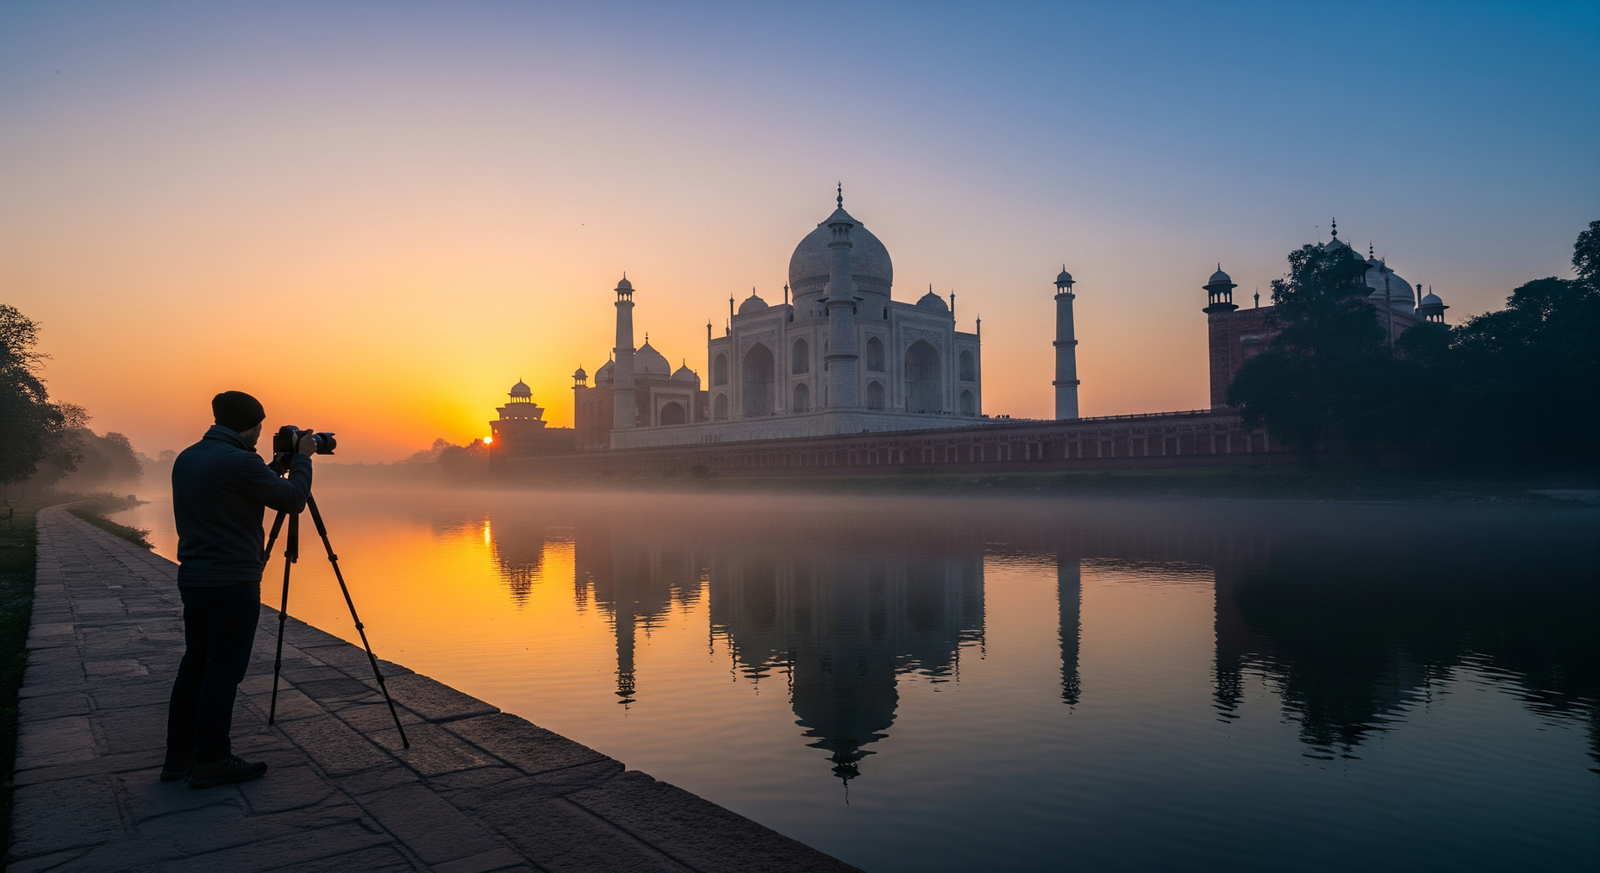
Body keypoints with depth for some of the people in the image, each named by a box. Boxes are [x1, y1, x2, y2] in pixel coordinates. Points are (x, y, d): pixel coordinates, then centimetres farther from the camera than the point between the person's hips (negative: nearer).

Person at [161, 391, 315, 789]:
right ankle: (211, 762, 7)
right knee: (223, 670, -1)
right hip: (232, 583, -9)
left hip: (192, 578, 9)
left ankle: (179, 757, 22)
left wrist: (280, 465, 22)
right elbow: (292, 499, -11)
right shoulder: (240, 462, -18)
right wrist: (302, 458, 3)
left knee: (195, 665, 15)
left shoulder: (185, 458, 9)